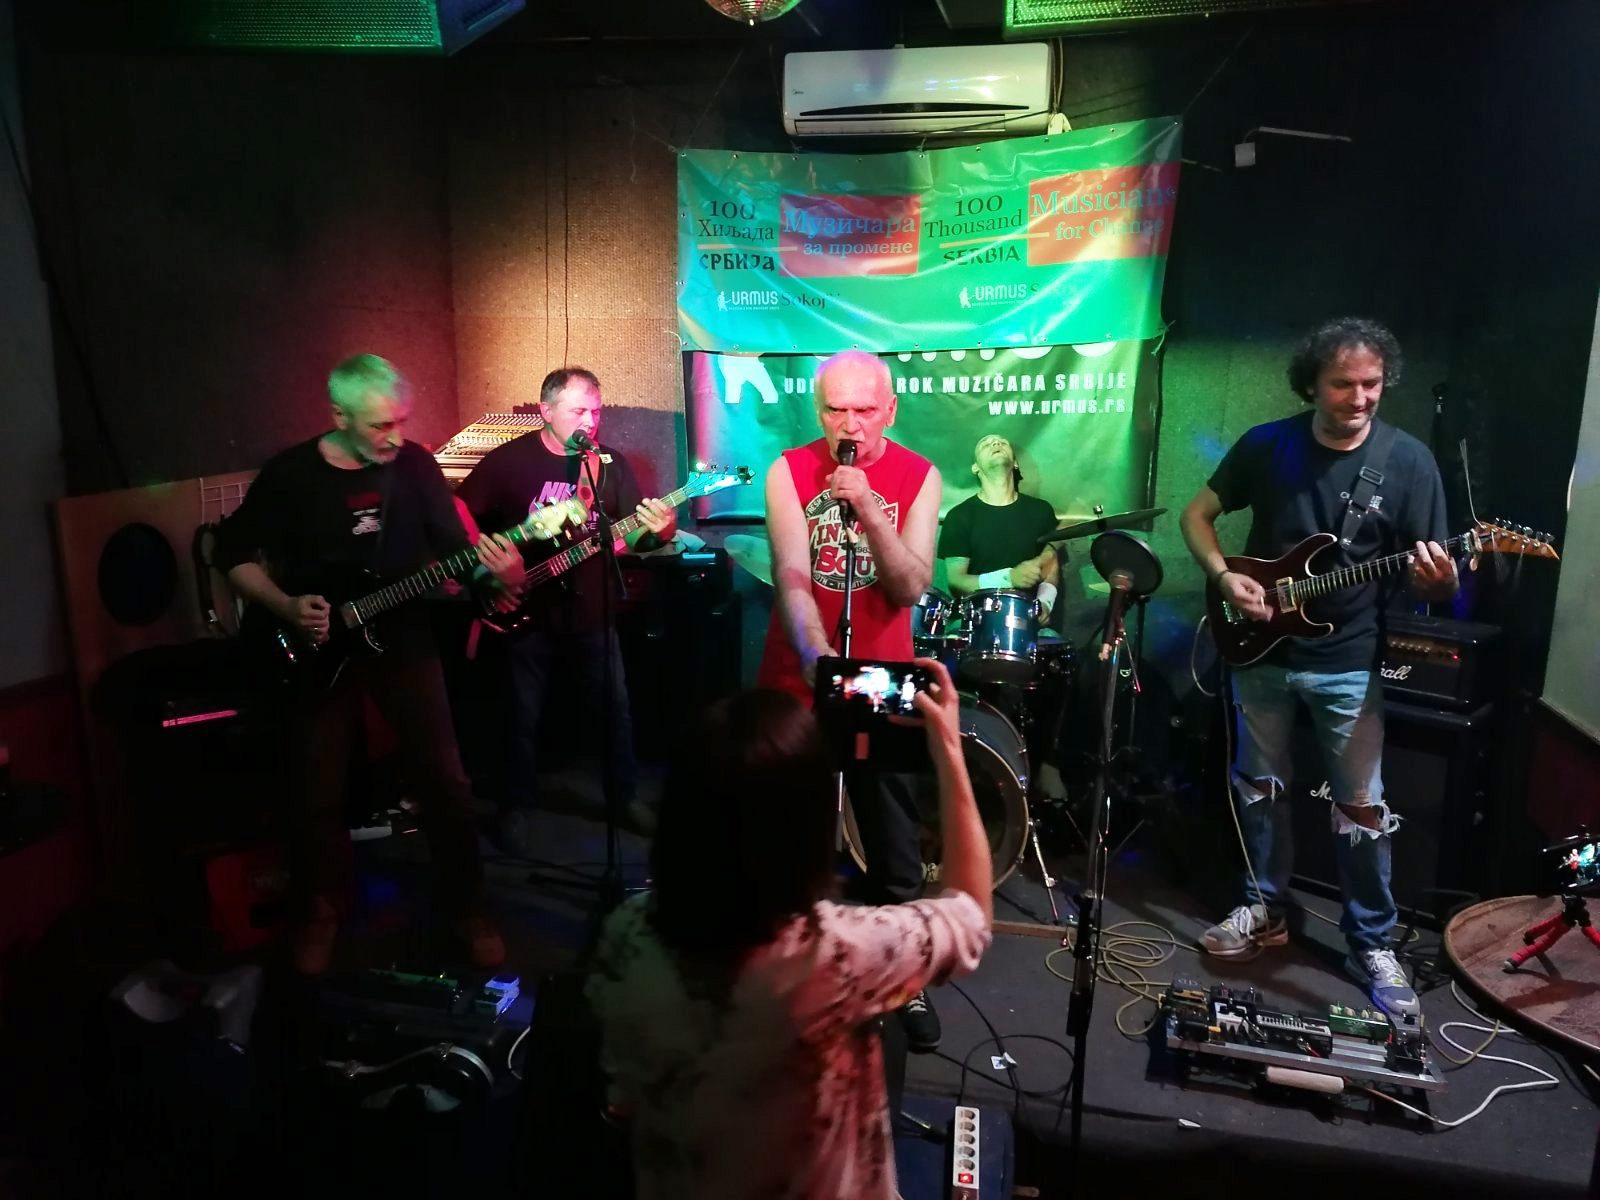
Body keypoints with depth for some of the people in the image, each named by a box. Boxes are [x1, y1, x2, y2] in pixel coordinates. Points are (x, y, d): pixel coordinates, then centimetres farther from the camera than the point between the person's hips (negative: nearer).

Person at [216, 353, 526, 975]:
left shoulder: (415, 464, -3)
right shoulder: (288, 476, -8)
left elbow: (455, 550, 0)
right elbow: (235, 555, 1)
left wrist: (503, 575, -21)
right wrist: (286, 607, -14)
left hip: (405, 644, 1)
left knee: (446, 780, 1)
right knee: (318, 795, 6)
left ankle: (467, 908, 19)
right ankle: (317, 916, 29)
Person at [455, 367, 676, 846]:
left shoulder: (611, 464, 1)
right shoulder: (509, 460, -7)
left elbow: (634, 533, -2)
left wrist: (660, 530, -24)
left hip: (592, 614, 3)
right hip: (527, 614, -2)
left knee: (617, 710, 10)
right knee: (524, 718, 8)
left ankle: (625, 797, 29)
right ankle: (516, 807, 26)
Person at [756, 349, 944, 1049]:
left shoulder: (918, 476, -4)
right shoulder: (789, 471, -7)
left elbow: (912, 585, -13)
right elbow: (791, 575, -18)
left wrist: (867, 505, -26)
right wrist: (818, 656, -34)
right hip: (796, 683, 0)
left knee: (895, 852, 9)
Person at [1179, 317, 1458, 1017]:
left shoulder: (1408, 461, -8)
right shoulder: (1267, 445, -5)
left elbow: (1436, 581, -5)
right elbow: (1196, 514, 5)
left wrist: (1436, 580, -29)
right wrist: (1223, 577, -12)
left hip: (1349, 664, -2)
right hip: (1260, 652, 2)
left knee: (1362, 805, 4)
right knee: (1260, 786, 14)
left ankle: (1372, 944, 22)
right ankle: (1265, 908, 32)